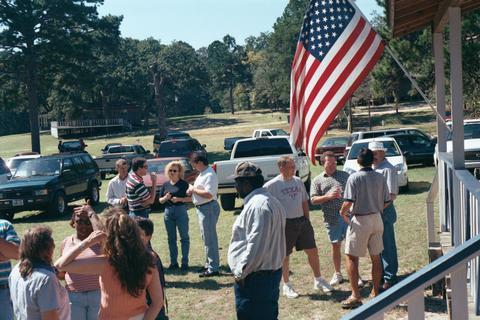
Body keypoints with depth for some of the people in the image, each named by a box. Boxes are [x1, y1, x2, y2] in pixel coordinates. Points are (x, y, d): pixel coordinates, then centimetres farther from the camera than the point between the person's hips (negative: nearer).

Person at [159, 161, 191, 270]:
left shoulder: (184, 184, -3)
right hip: (168, 212, 4)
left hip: (181, 211, -4)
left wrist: (179, 199, -18)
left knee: (184, 237, 1)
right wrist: (165, 198, -8)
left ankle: (185, 262, 8)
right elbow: (160, 200, 13)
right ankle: (173, 262, 18)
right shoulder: (165, 185, 9)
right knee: (171, 238, 9)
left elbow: (190, 198, -6)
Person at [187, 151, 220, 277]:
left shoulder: (210, 175, -20)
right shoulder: (202, 174, 13)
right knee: (207, 238, 18)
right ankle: (209, 264, 30)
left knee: (210, 238, -5)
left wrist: (194, 189, -17)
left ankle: (213, 268, 0)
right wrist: (192, 190, 5)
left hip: (208, 208, -11)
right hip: (202, 208, 11)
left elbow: (208, 194, -28)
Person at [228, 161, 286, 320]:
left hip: (254, 277, -10)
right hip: (272, 271, 10)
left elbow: (256, 245, -24)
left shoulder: (257, 205, -20)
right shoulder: (270, 201, 12)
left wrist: (241, 271, -15)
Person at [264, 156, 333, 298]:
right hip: (285, 224, -5)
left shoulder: (298, 181, 7)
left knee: (313, 251, 8)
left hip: (302, 221, 5)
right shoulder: (272, 185, -11)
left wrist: (307, 220, 11)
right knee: (285, 255, 5)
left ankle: (318, 280, 25)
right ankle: (286, 285, 20)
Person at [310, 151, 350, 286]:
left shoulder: (344, 175, 10)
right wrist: (328, 196, -14)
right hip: (332, 218, 0)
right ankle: (337, 274, 25)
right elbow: (313, 200, 0)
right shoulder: (317, 180, 6)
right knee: (336, 246, 9)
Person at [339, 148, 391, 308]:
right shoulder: (380, 178, 1)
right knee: (376, 257, 14)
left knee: (351, 257, 2)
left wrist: (343, 212, -1)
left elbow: (348, 202, -20)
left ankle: (355, 295, -2)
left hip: (359, 220, -5)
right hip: (377, 219, 5)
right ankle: (375, 292, 21)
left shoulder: (354, 177, -13)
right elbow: (386, 202, 5)